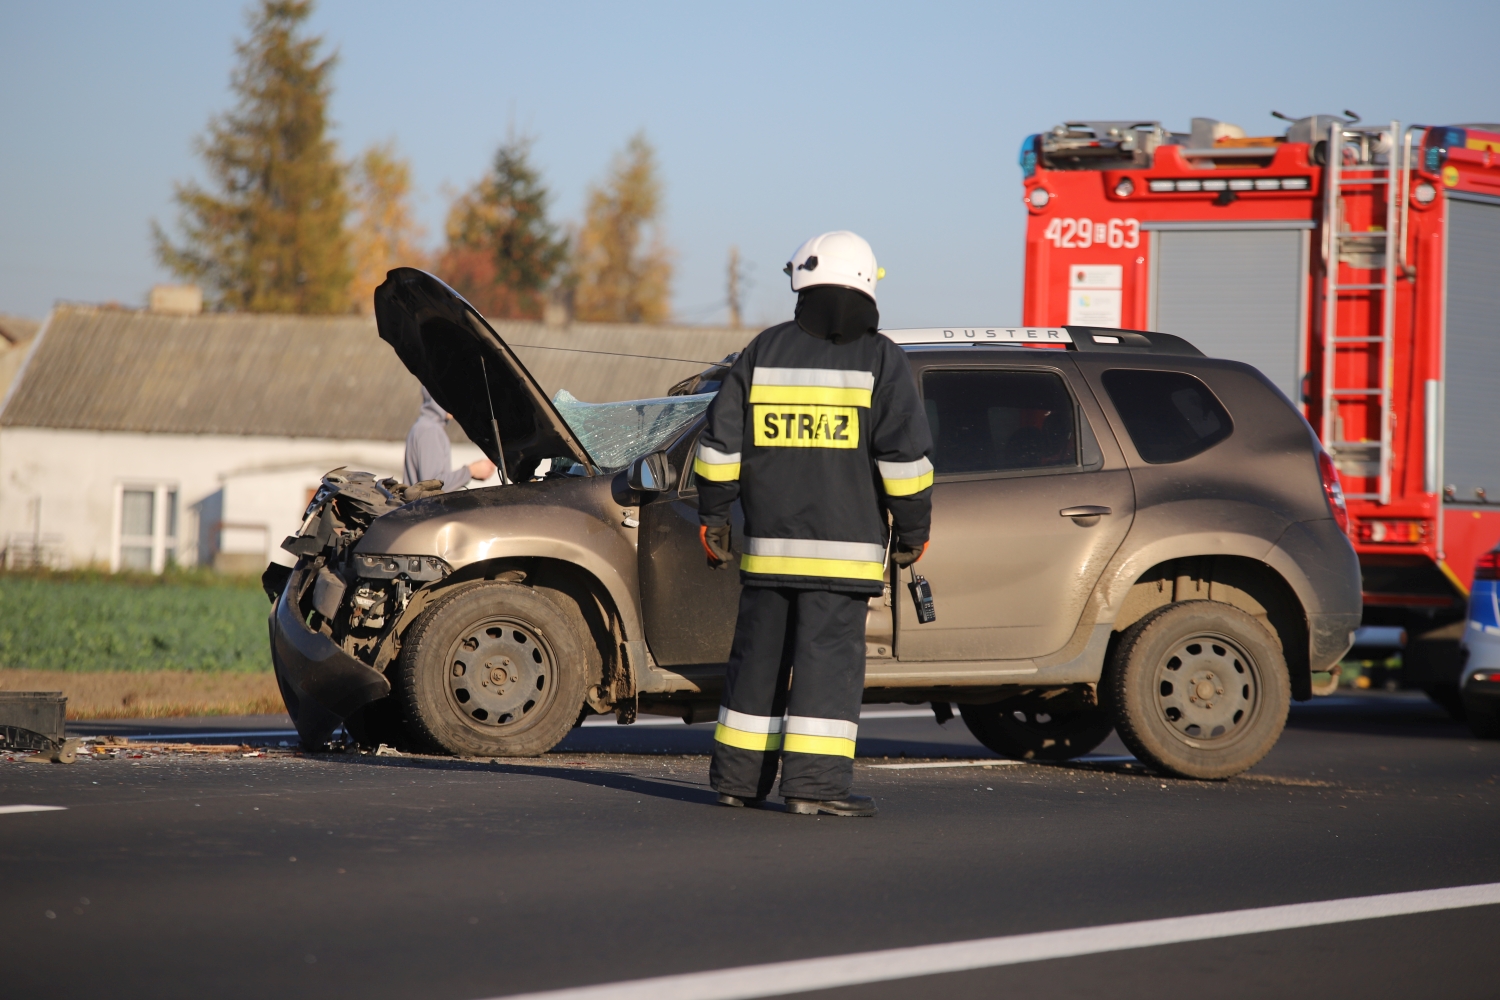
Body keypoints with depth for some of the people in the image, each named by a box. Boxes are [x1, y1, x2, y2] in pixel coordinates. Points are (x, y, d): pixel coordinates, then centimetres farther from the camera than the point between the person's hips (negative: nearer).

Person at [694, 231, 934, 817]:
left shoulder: (763, 353, 7)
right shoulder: (879, 361, -3)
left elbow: (721, 441, 7)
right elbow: (905, 453, -8)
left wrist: (712, 517, 13)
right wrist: (913, 530, 0)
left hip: (768, 545, 4)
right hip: (844, 546, -4)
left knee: (759, 654, 11)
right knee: (829, 657, -4)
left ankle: (739, 776, 16)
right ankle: (814, 781, -10)